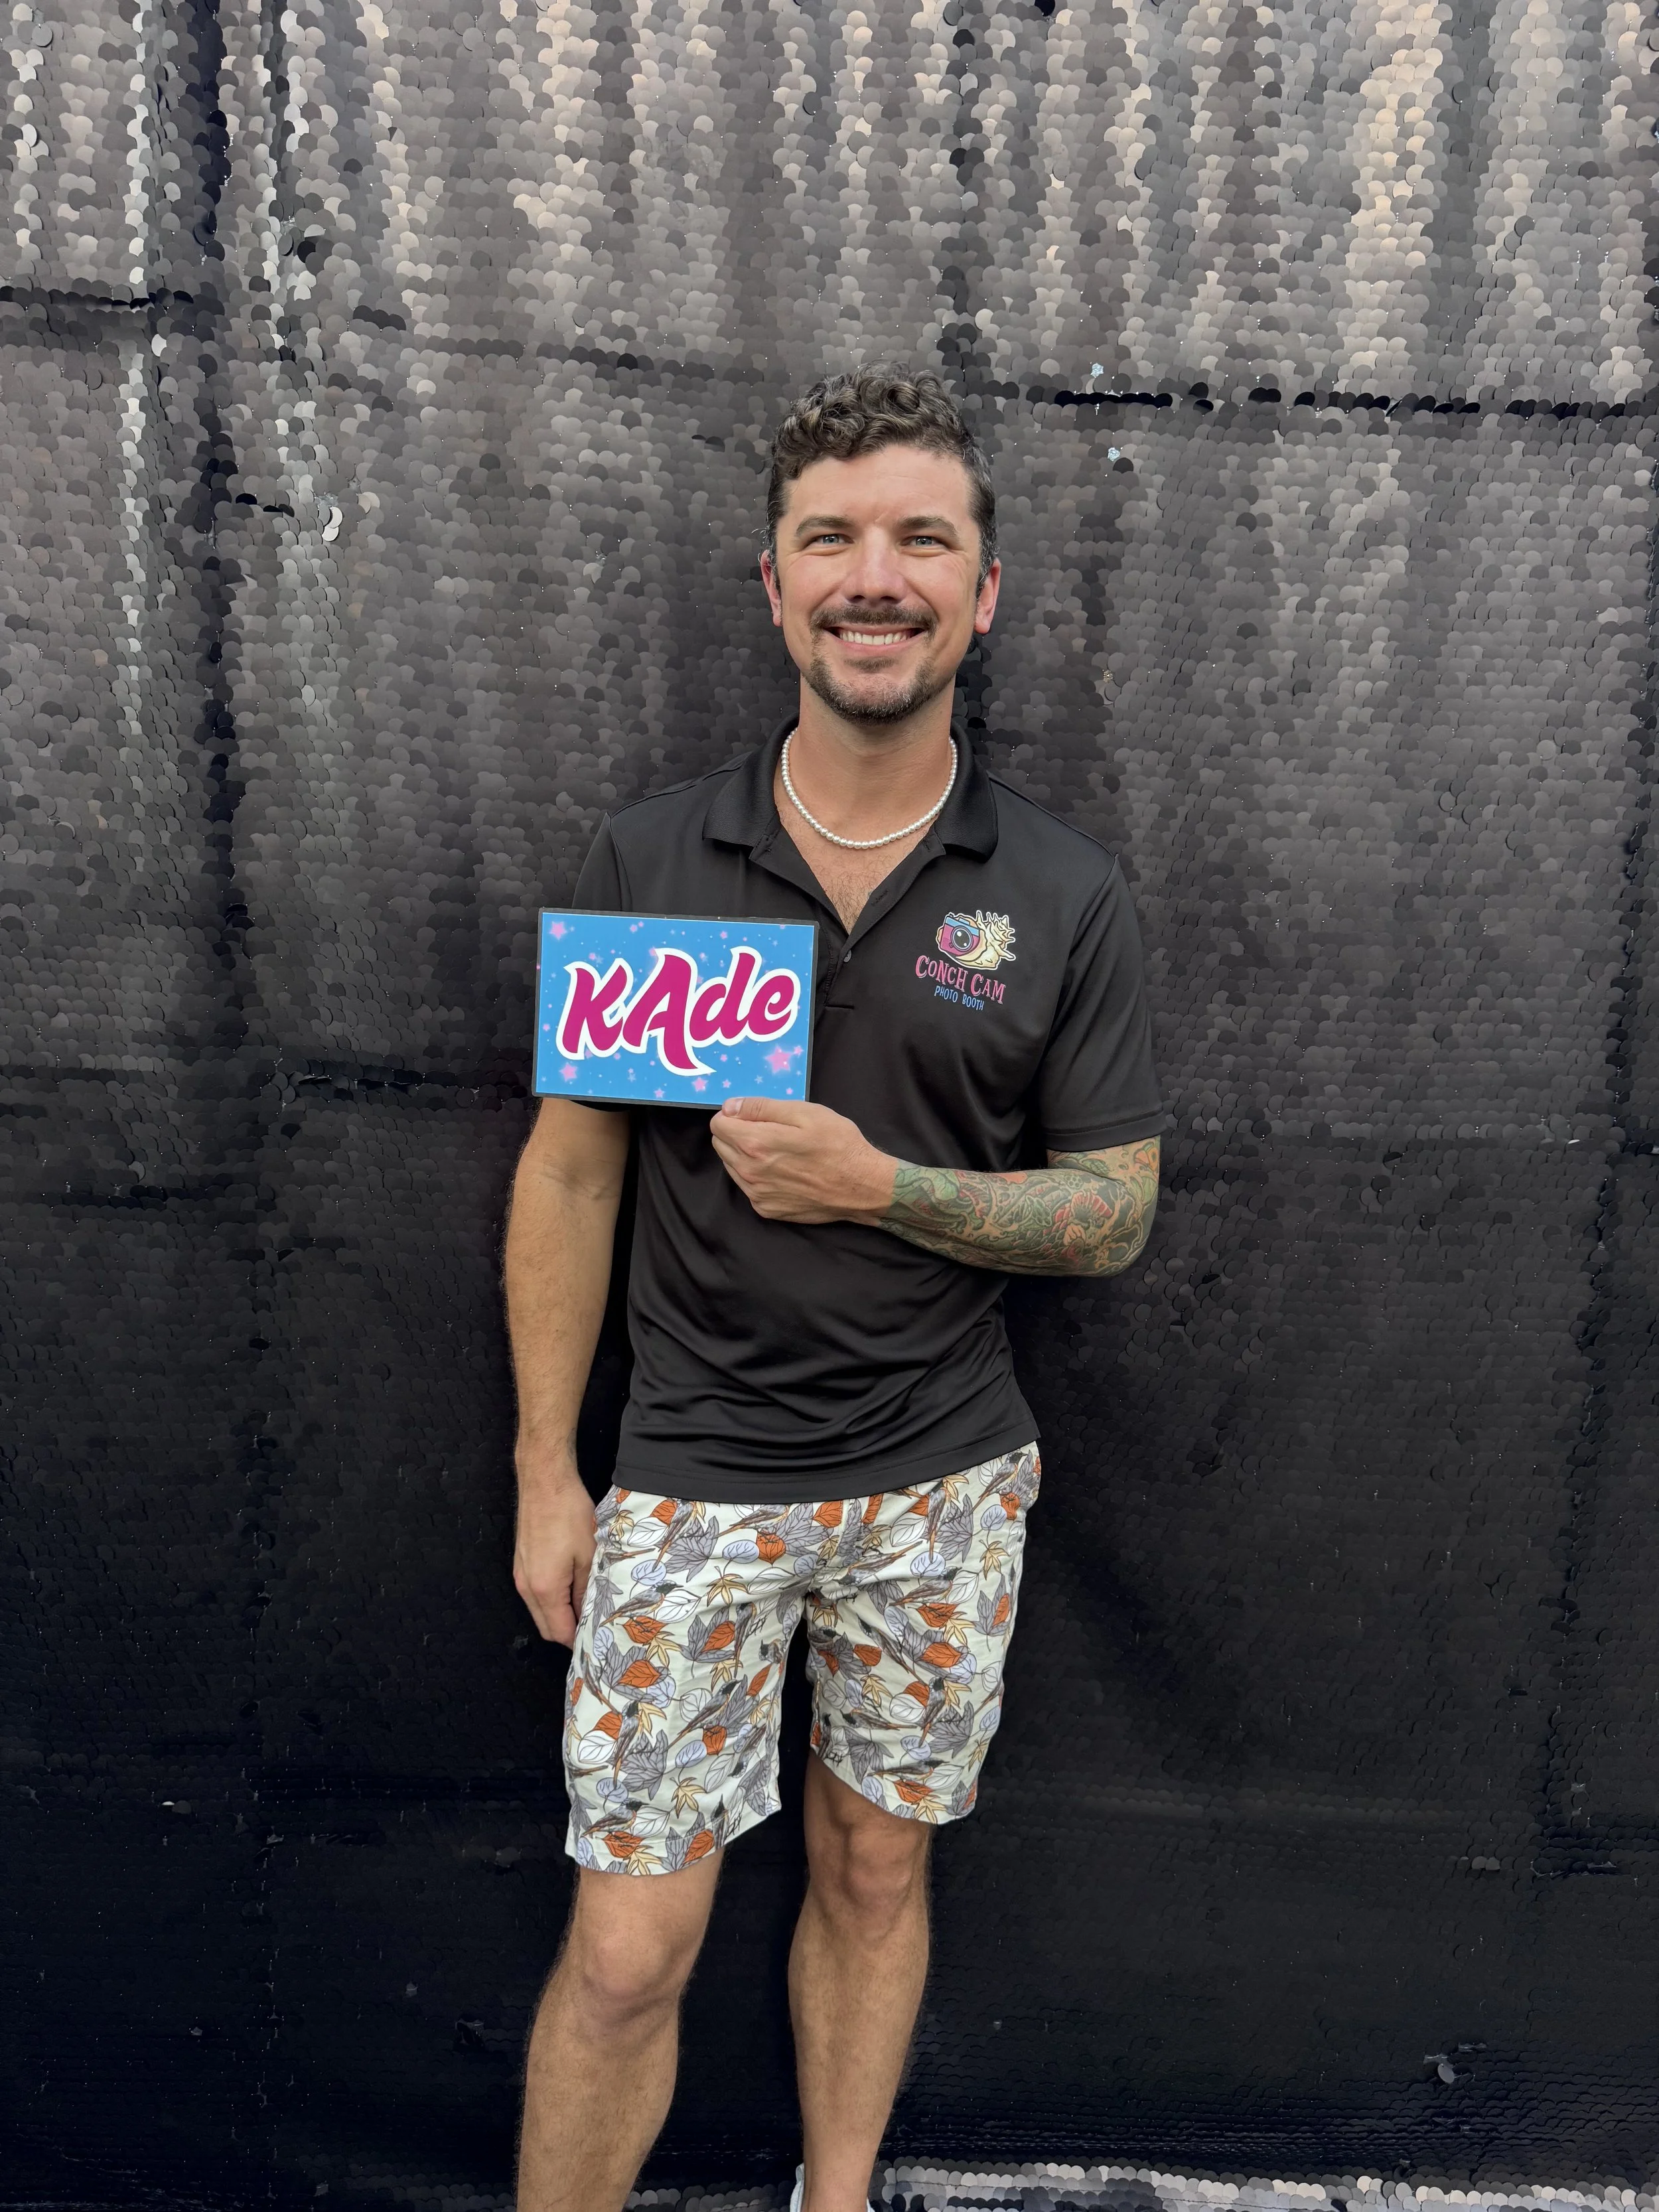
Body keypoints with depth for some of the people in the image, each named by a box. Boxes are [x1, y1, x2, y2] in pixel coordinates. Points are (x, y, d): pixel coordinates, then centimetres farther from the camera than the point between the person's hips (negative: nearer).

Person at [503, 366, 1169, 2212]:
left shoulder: (1065, 897, -4)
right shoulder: (652, 858, -4)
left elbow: (1114, 1213, -1)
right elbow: (569, 1170, 0)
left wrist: (876, 1184, -18)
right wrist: (546, 1474, -1)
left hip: (941, 1476, 1)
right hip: (694, 1477, -1)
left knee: (875, 1874, 19)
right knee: (625, 1952, 4)